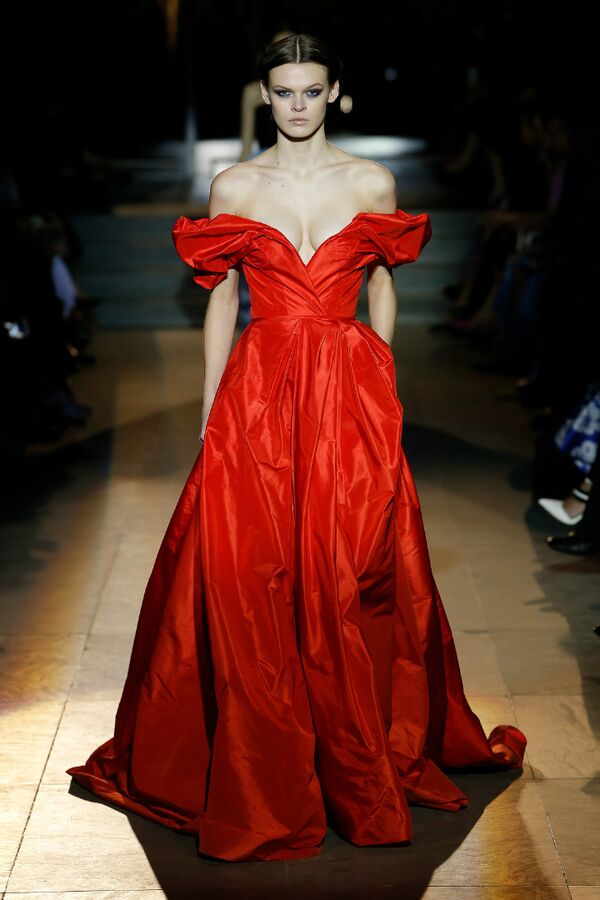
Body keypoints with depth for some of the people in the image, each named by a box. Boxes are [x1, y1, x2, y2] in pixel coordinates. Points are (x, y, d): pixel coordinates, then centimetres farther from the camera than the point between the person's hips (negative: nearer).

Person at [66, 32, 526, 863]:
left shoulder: (373, 184, 5)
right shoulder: (233, 188, 5)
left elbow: (382, 292, 11)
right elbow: (221, 299, 7)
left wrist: (377, 388, 6)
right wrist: (210, 413, 4)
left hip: (350, 395, 0)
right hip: (258, 395, 0)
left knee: (349, 580, 2)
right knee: (247, 580, -1)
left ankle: (363, 758, 21)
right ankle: (259, 773, 15)